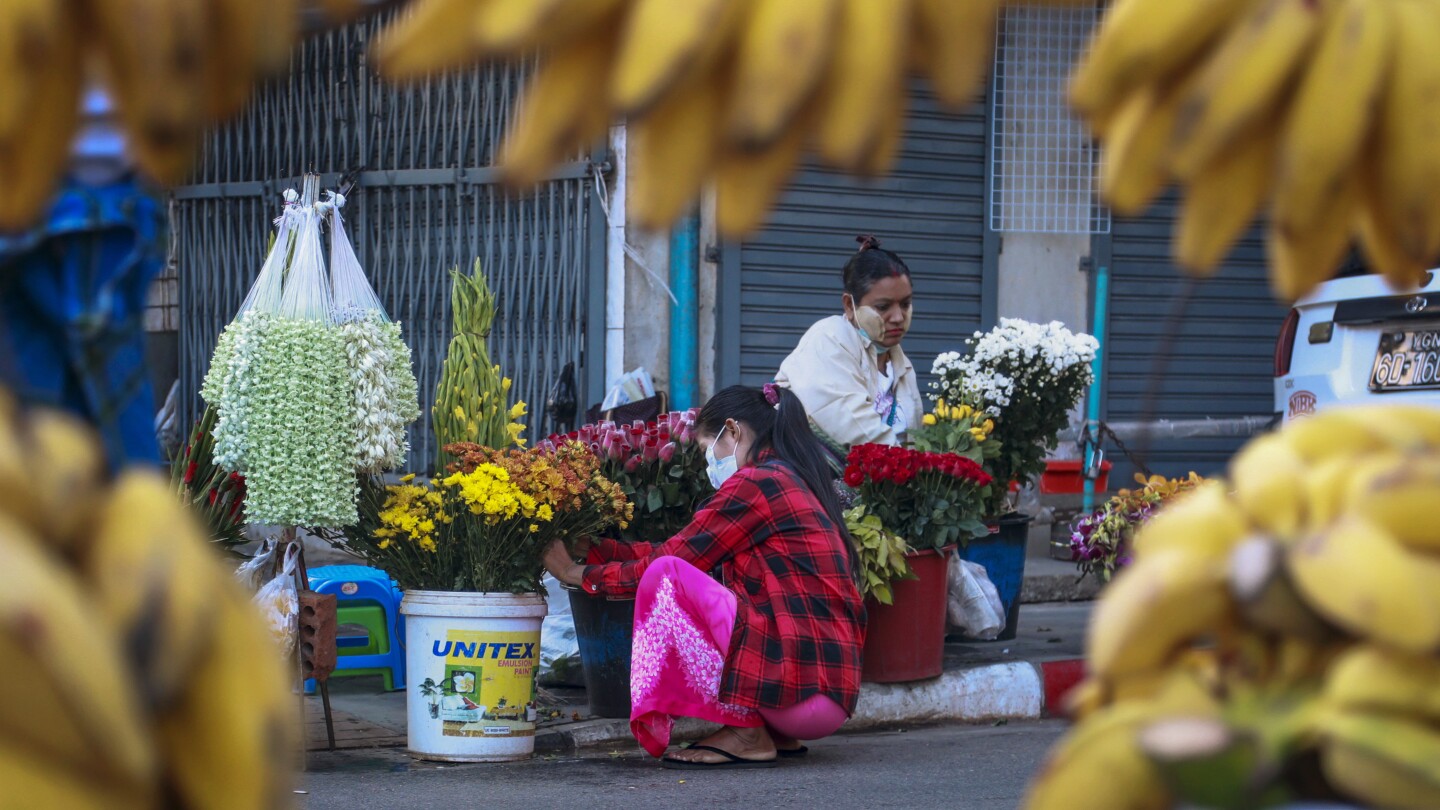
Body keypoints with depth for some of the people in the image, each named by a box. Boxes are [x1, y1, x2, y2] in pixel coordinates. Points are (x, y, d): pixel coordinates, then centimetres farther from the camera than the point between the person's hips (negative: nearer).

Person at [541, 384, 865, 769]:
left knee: (667, 579, -14)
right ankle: (776, 734, 11)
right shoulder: (791, 480, 20)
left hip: (803, 685, -10)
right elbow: (682, 553, 22)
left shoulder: (754, 483, -8)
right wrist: (591, 547, 25)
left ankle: (744, 733, -10)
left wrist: (577, 573, 8)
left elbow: (667, 562, -6)